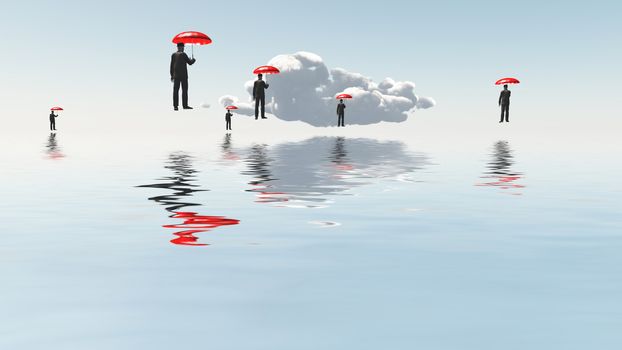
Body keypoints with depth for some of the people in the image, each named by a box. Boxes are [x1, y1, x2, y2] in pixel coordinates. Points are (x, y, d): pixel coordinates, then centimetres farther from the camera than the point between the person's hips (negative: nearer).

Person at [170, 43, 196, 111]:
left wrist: (172, 75, 14)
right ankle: (185, 105, 0)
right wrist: (193, 60, 17)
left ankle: (175, 106, -1)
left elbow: (172, 65, 9)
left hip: (176, 75, 5)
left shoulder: (173, 55, 7)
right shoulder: (183, 54, -9)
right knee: (184, 90, 1)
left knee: (175, 90, 2)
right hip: (183, 75, -5)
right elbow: (190, 63, -5)